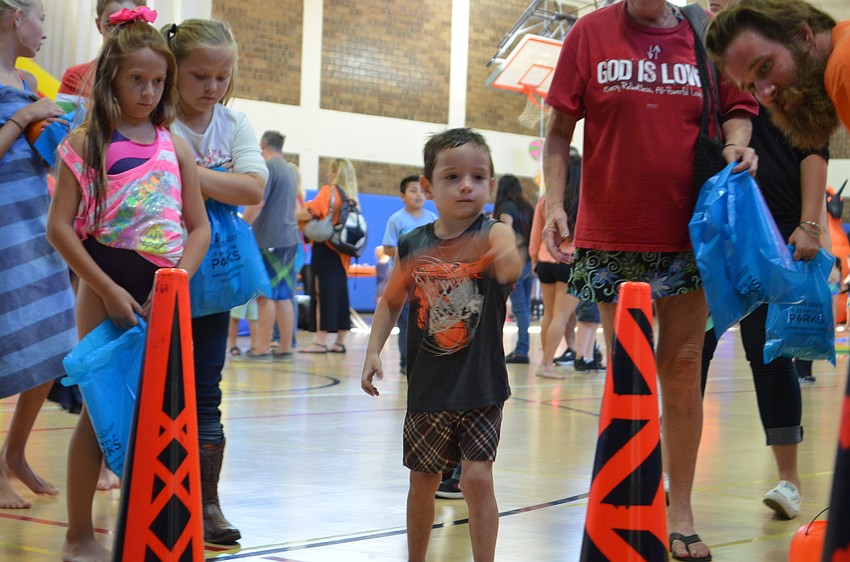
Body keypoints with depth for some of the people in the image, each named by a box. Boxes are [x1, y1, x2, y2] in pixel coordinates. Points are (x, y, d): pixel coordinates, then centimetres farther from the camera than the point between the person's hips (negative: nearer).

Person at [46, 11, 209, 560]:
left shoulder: (175, 146, 9)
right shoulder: (87, 143, -2)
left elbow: (200, 227, 8)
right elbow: (60, 227, -7)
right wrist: (108, 289, -14)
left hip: (165, 292, 4)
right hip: (106, 287, -4)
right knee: (100, 409, 0)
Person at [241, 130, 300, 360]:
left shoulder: (267, 167, -9)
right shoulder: (290, 171, 16)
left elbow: (257, 204, -16)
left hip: (269, 239, -8)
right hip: (290, 238, 8)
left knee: (266, 295, -5)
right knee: (283, 296, 9)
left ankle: (263, 348, -4)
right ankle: (285, 347, 10)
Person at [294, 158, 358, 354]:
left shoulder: (329, 190, -9)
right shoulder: (350, 196, 11)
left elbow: (311, 212, -20)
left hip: (325, 248, -7)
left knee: (323, 292, -6)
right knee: (340, 292, 10)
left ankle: (321, 341, -9)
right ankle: (340, 341, 13)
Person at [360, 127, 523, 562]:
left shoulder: (492, 234, -12)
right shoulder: (413, 246, -3)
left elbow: (511, 268, -35)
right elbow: (391, 302, 12)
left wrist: (506, 260, -58)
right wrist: (373, 351, 1)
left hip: (481, 387, -3)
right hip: (428, 388, 3)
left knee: (477, 477, -11)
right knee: (422, 482, 15)